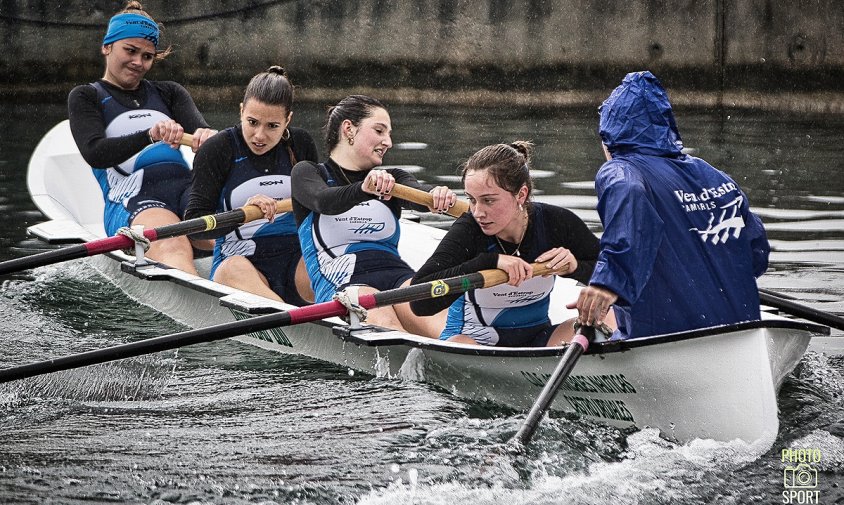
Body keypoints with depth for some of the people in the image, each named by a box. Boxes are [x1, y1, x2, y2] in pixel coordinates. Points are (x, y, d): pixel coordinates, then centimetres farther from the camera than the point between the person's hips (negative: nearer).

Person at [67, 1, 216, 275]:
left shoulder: (169, 93, 26)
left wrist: (206, 137, -20)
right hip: (132, 200, -4)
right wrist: (151, 135, -23)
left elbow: (200, 130, 8)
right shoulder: (86, 97, 14)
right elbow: (94, 154, -5)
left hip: (186, 188, 4)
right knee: (173, 247, -39)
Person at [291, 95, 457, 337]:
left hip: (397, 274, 3)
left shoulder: (392, 179, 26)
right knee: (382, 317, -38)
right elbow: (324, 202, -11)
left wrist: (438, 194, -25)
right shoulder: (307, 173, 14)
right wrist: (364, 189, -33)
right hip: (341, 283, -3)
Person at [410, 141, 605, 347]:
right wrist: (490, 261, -37)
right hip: (472, 338, -3)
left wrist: (576, 267, -20)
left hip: (537, 337, 4)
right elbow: (419, 301, -33)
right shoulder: (467, 231, -20)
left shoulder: (558, 223, -11)